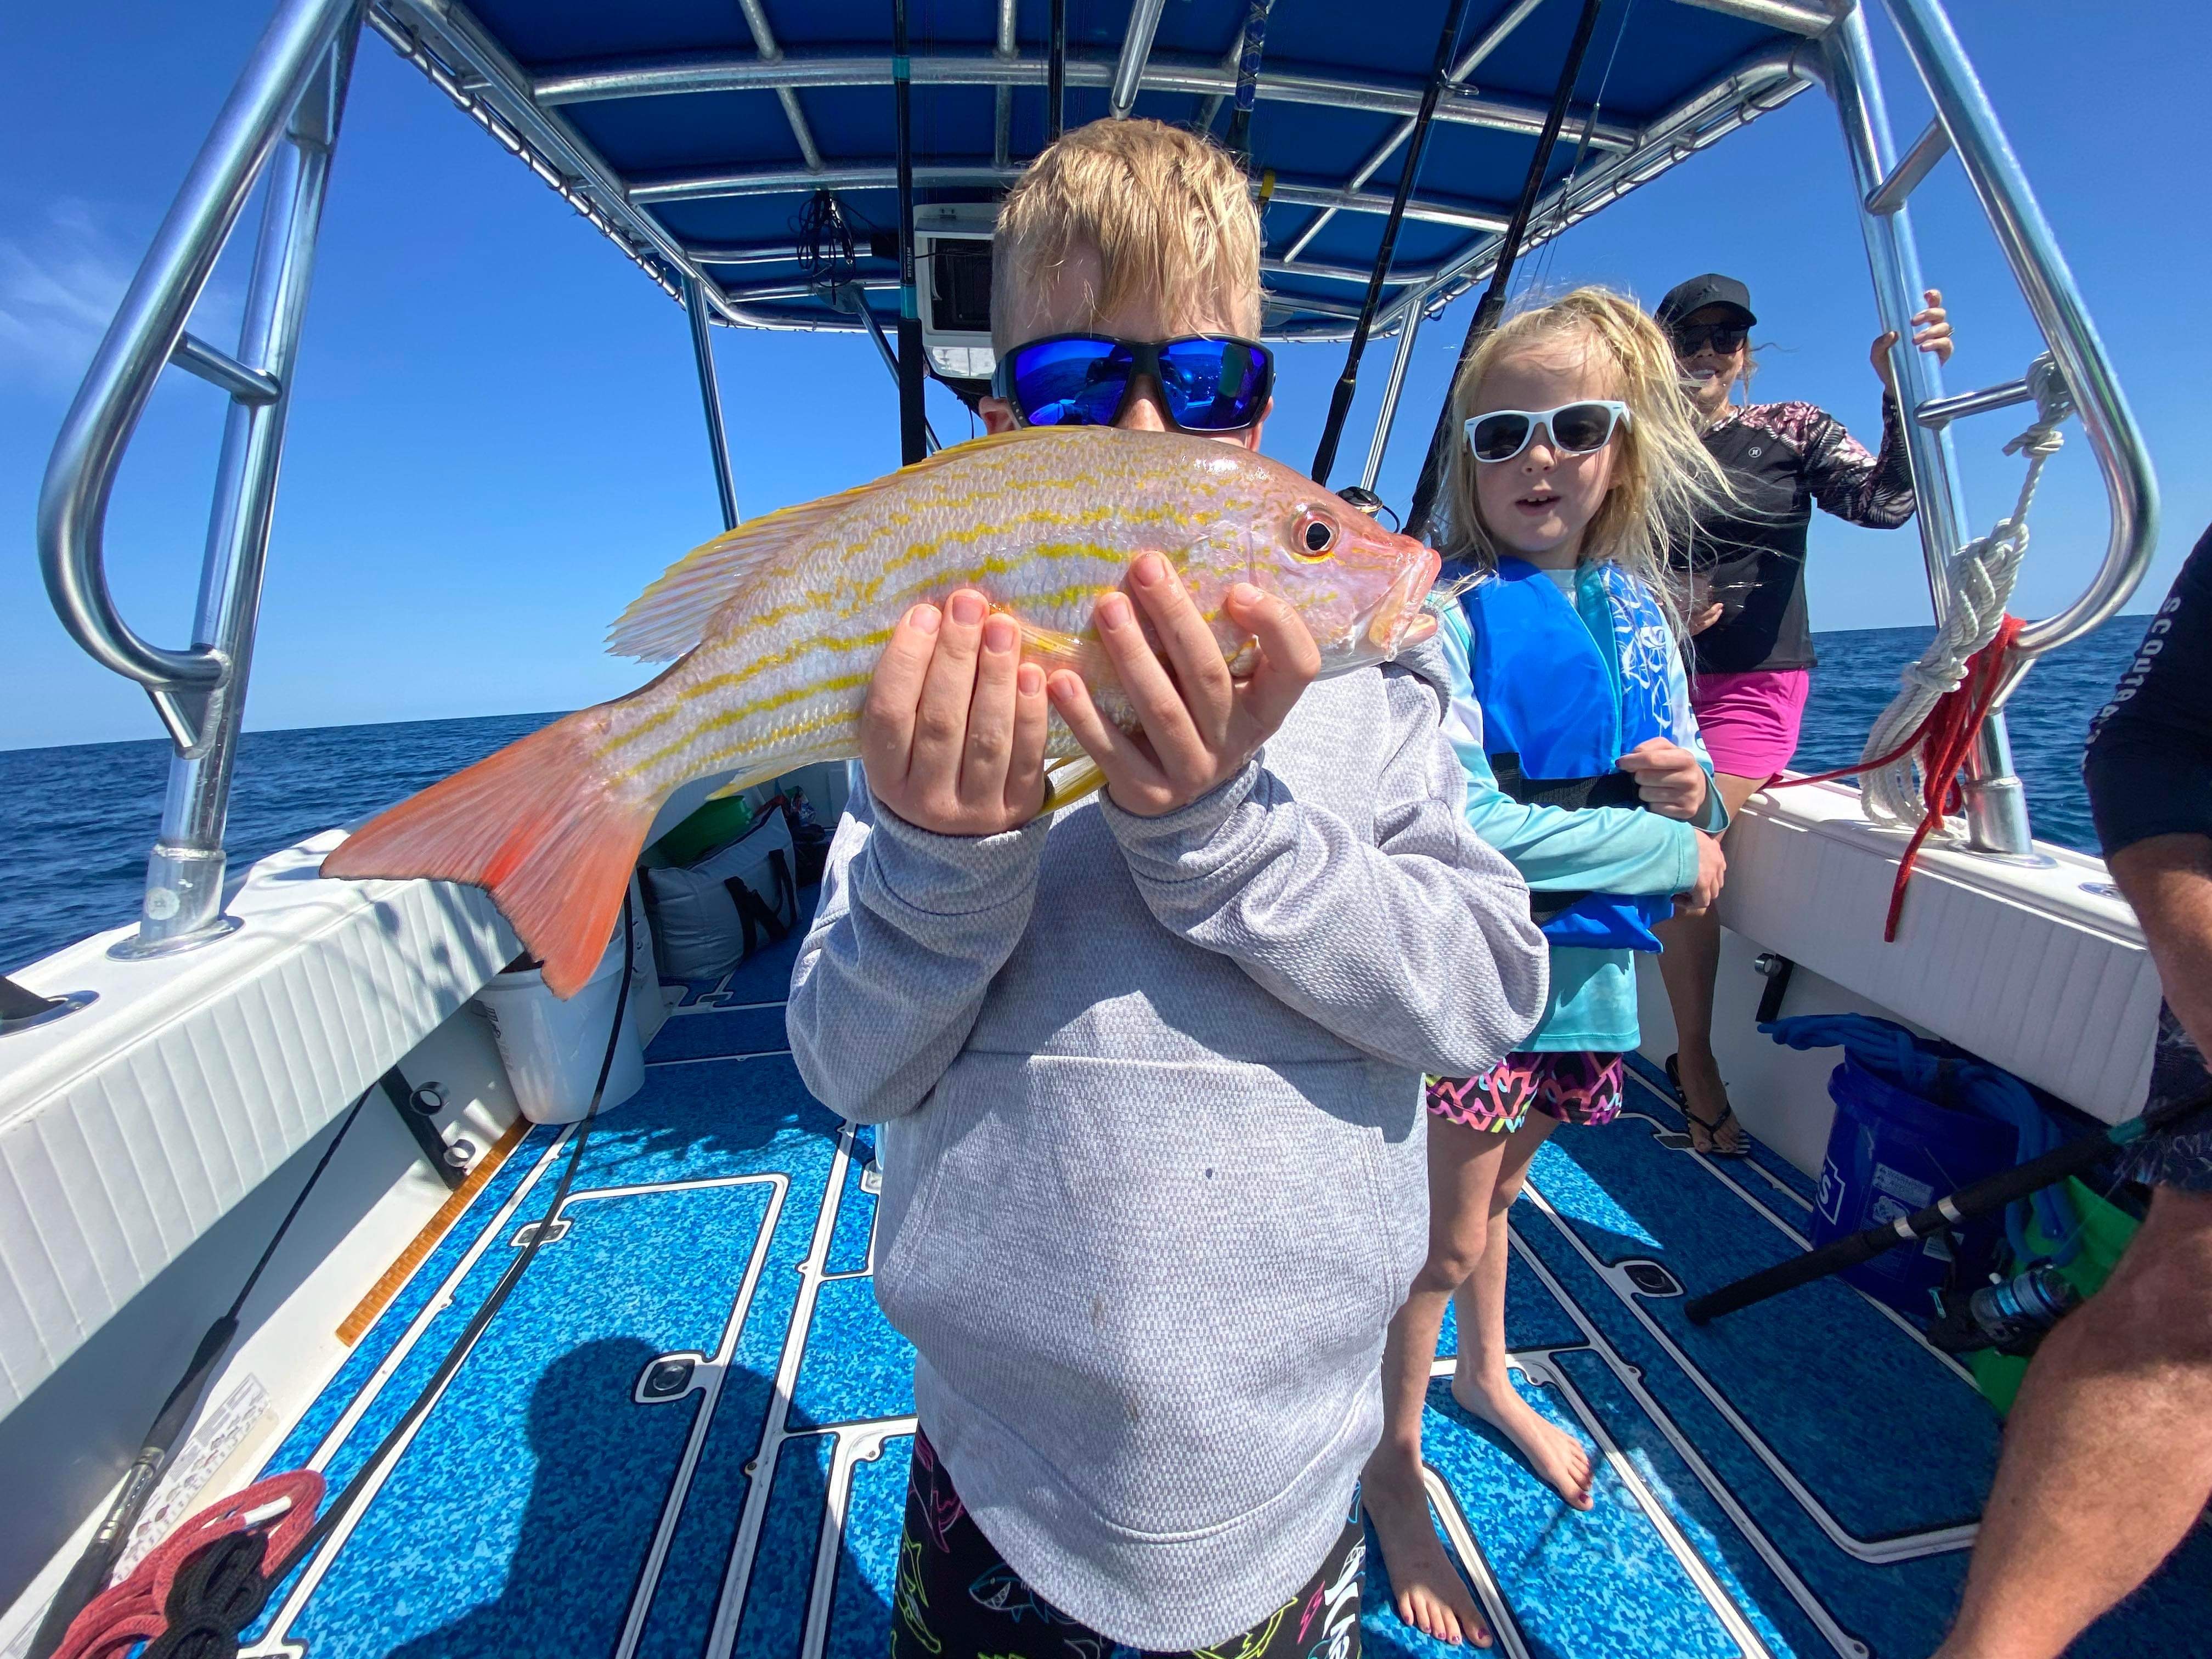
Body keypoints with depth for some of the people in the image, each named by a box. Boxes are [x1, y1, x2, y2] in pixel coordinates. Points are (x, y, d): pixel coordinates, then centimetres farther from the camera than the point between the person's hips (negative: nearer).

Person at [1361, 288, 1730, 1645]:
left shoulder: (1637, 606, 6)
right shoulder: (1447, 614, -15)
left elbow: (1686, 788, 11)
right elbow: (1468, 829, -24)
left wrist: (1695, 786, -13)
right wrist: (1674, 849, -15)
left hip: (1590, 963, 6)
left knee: (1497, 1191, 26)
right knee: (1446, 1239, 8)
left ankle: (1485, 1377, 54)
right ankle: (1396, 1469, 34)